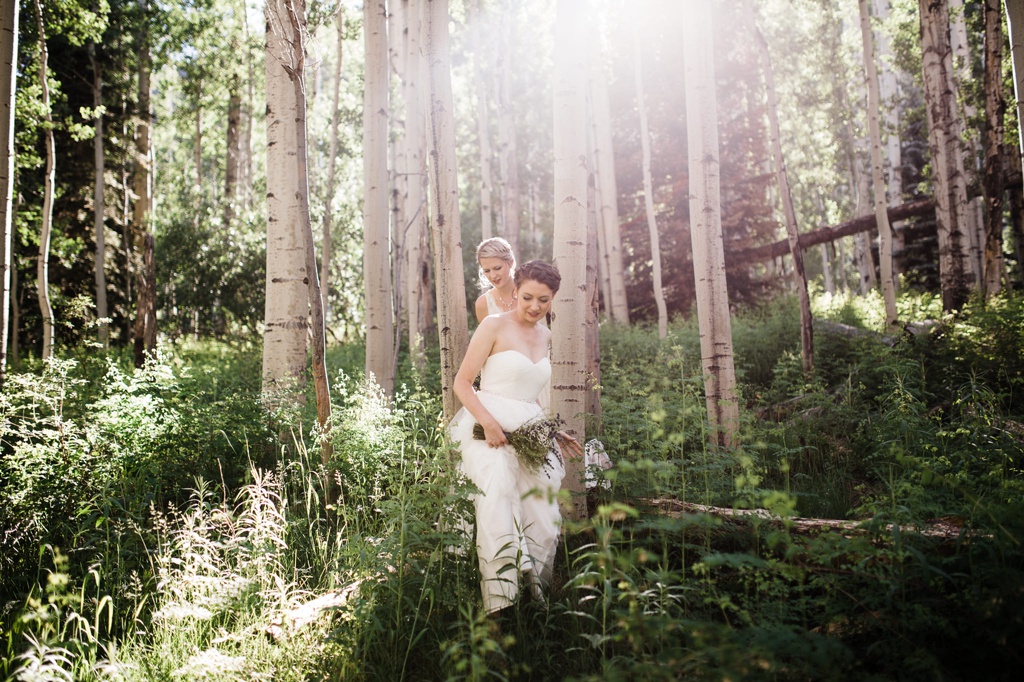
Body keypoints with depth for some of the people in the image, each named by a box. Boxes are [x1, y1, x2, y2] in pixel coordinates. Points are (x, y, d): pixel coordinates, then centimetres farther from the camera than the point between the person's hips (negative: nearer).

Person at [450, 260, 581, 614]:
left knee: (543, 524, -3)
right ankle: (501, 607, -25)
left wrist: (552, 431, 16)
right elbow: (462, 383, -5)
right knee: (499, 512, -27)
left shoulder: (545, 336, 17)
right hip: (489, 429, -6)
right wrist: (489, 422, -20)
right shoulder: (494, 325, -2)